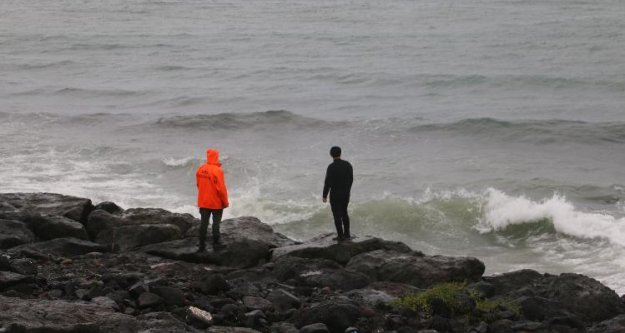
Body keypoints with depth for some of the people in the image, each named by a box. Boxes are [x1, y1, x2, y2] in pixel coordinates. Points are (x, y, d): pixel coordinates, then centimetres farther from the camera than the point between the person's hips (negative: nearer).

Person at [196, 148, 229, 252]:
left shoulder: (200, 169, -2)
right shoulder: (217, 171, -20)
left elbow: (199, 185, 8)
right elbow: (221, 188, -17)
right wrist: (225, 202, -5)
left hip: (203, 202, 5)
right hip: (216, 202, -5)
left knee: (203, 223, 9)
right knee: (216, 223, 8)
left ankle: (202, 245, 10)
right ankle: (216, 244, 13)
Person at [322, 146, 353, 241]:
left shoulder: (331, 167, -20)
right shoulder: (347, 164, -3)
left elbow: (327, 182, -18)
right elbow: (351, 179, 6)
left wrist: (324, 196, -8)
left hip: (335, 194, -6)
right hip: (346, 193, 6)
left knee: (337, 215, 5)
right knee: (344, 213, 21)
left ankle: (341, 236, 7)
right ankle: (347, 234, 24)